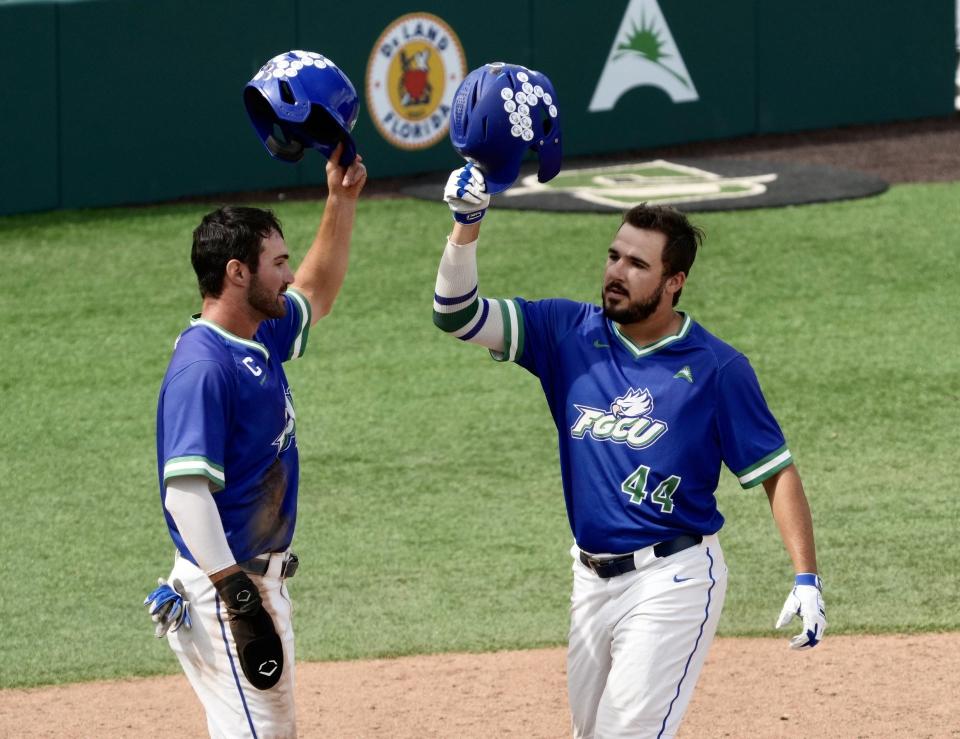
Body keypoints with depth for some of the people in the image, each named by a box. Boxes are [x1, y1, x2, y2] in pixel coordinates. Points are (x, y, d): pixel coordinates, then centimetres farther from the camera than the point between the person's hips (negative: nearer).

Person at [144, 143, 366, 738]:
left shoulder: (263, 338, 9)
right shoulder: (203, 367, -20)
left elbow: (317, 294, 31)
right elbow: (186, 490, -27)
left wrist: (342, 200, 21)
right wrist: (238, 600, -29)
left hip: (265, 579, 10)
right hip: (224, 586, -10)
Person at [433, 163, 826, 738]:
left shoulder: (717, 367, -8)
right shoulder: (570, 334, 2)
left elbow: (776, 471, -7)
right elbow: (458, 312, -3)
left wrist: (806, 578, -17)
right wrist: (467, 225, -19)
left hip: (673, 580, -6)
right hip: (591, 577, 6)